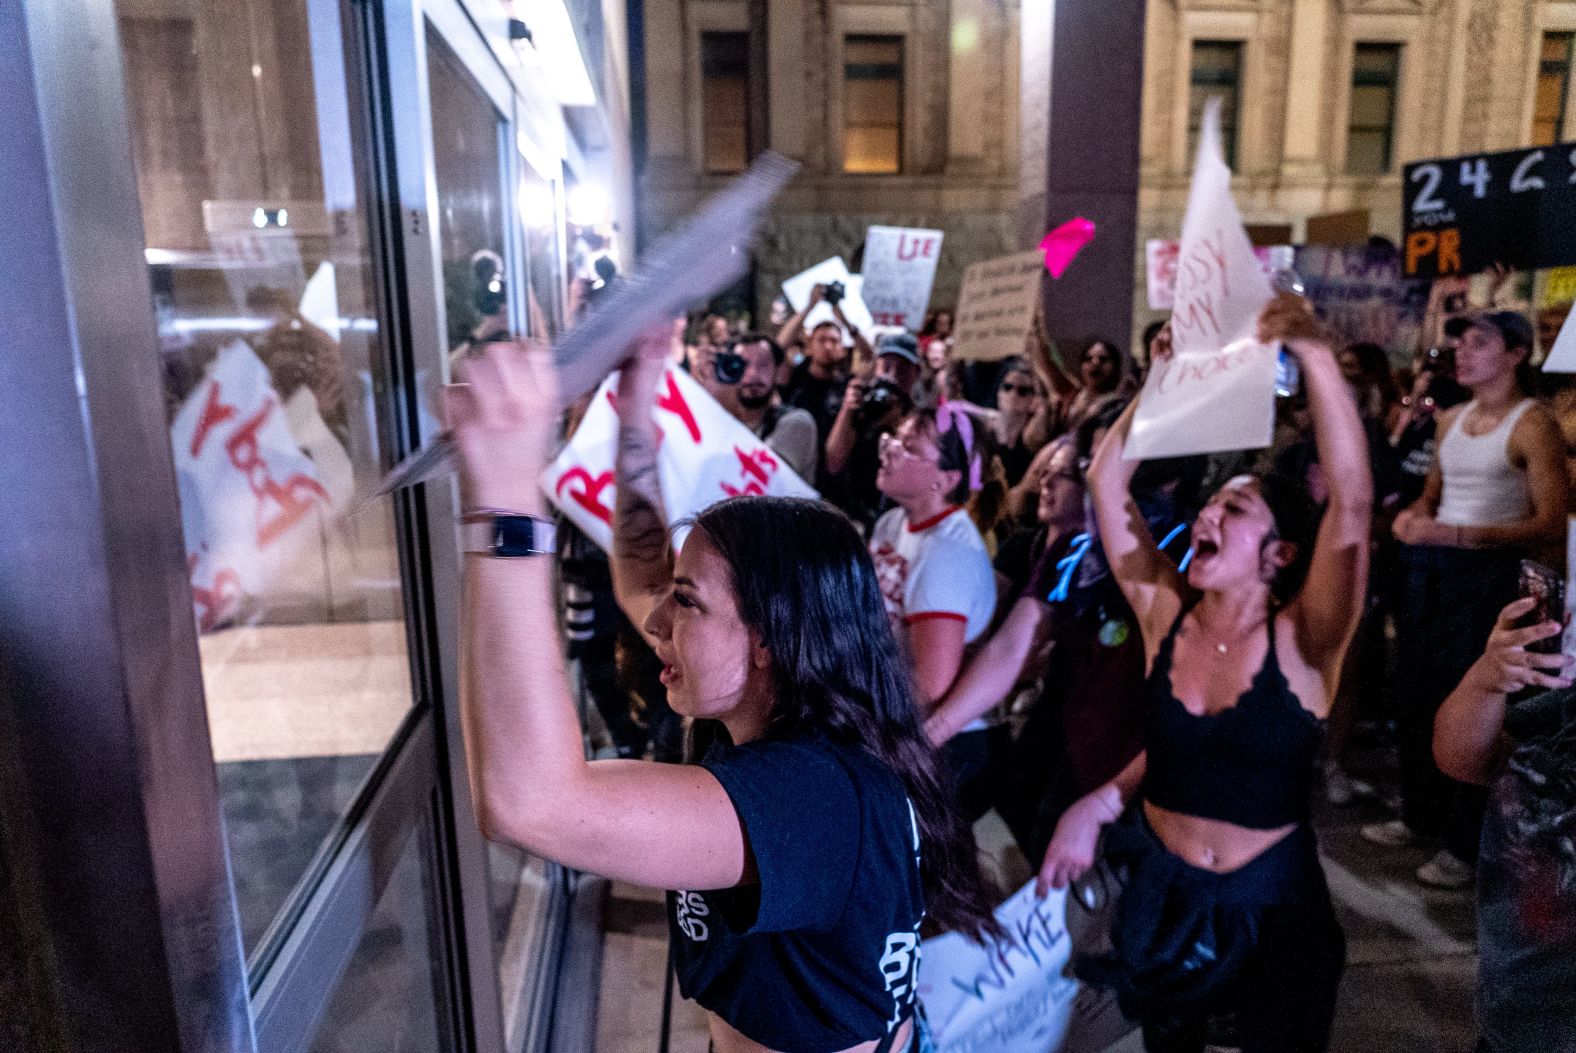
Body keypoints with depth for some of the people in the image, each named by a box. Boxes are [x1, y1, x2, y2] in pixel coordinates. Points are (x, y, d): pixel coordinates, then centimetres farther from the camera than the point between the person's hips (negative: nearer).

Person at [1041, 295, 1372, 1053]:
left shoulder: (1302, 640, -16)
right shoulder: (1166, 614, -7)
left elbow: (1351, 502, -31)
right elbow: (1106, 478, -8)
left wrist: (1314, 354, -35)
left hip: (1269, 905, -3)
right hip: (1161, 894, 3)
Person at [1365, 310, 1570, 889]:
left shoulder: (1533, 423, -10)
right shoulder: (1451, 418, 12)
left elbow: (1551, 523, -17)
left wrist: (1457, 534, -26)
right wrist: (1413, 515, -1)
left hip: (1488, 572, -7)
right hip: (1429, 566, 7)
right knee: (1416, 694, 13)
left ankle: (1467, 843, 15)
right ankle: (1420, 814, 30)